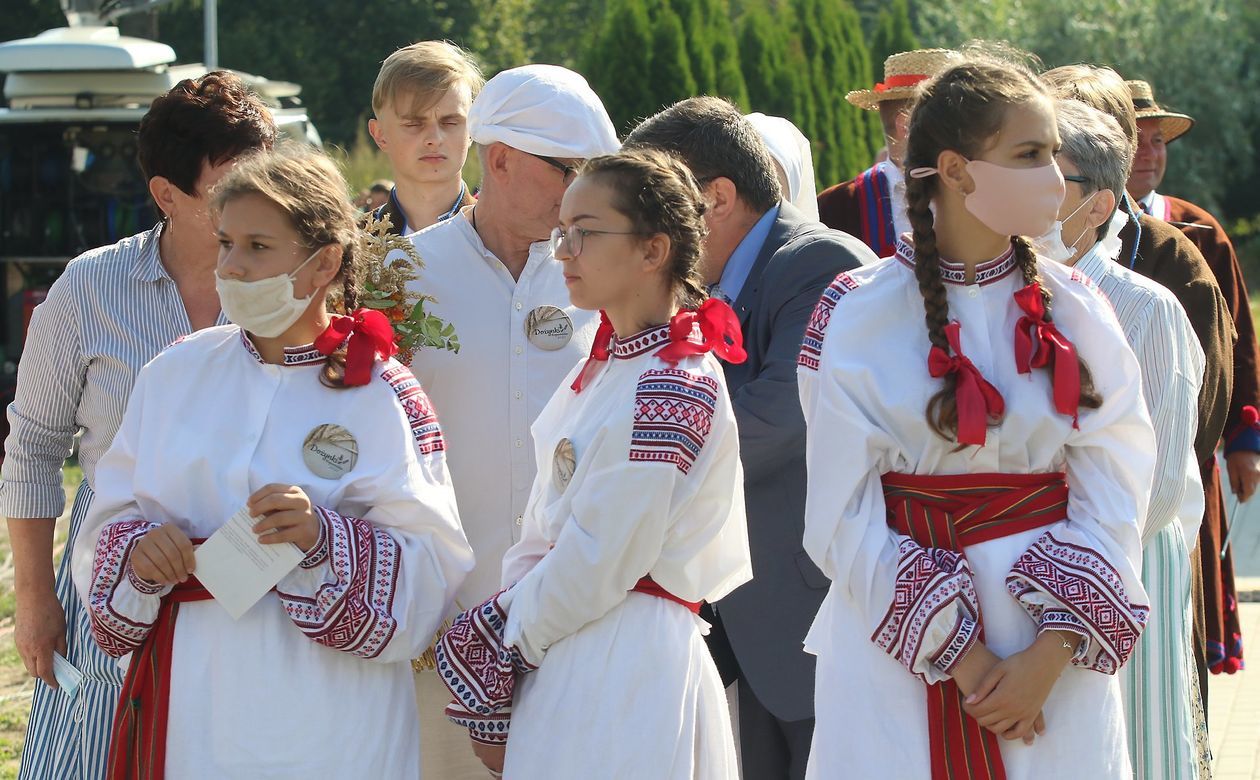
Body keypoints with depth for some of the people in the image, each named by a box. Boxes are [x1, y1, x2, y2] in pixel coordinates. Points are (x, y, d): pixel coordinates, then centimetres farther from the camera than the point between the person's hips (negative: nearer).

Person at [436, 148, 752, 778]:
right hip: (562, 664, 8)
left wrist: (491, 648, -5)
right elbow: (540, 537, 10)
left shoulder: (673, 392, -16)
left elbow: (595, 571, -17)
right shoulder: (598, 371, 12)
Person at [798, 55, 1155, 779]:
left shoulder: (1076, 312, 1)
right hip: (897, 655, -2)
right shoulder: (858, 317, -5)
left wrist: (1051, 656, -14)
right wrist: (958, 654, -12)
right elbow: (846, 516, -7)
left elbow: (1113, 502, -3)